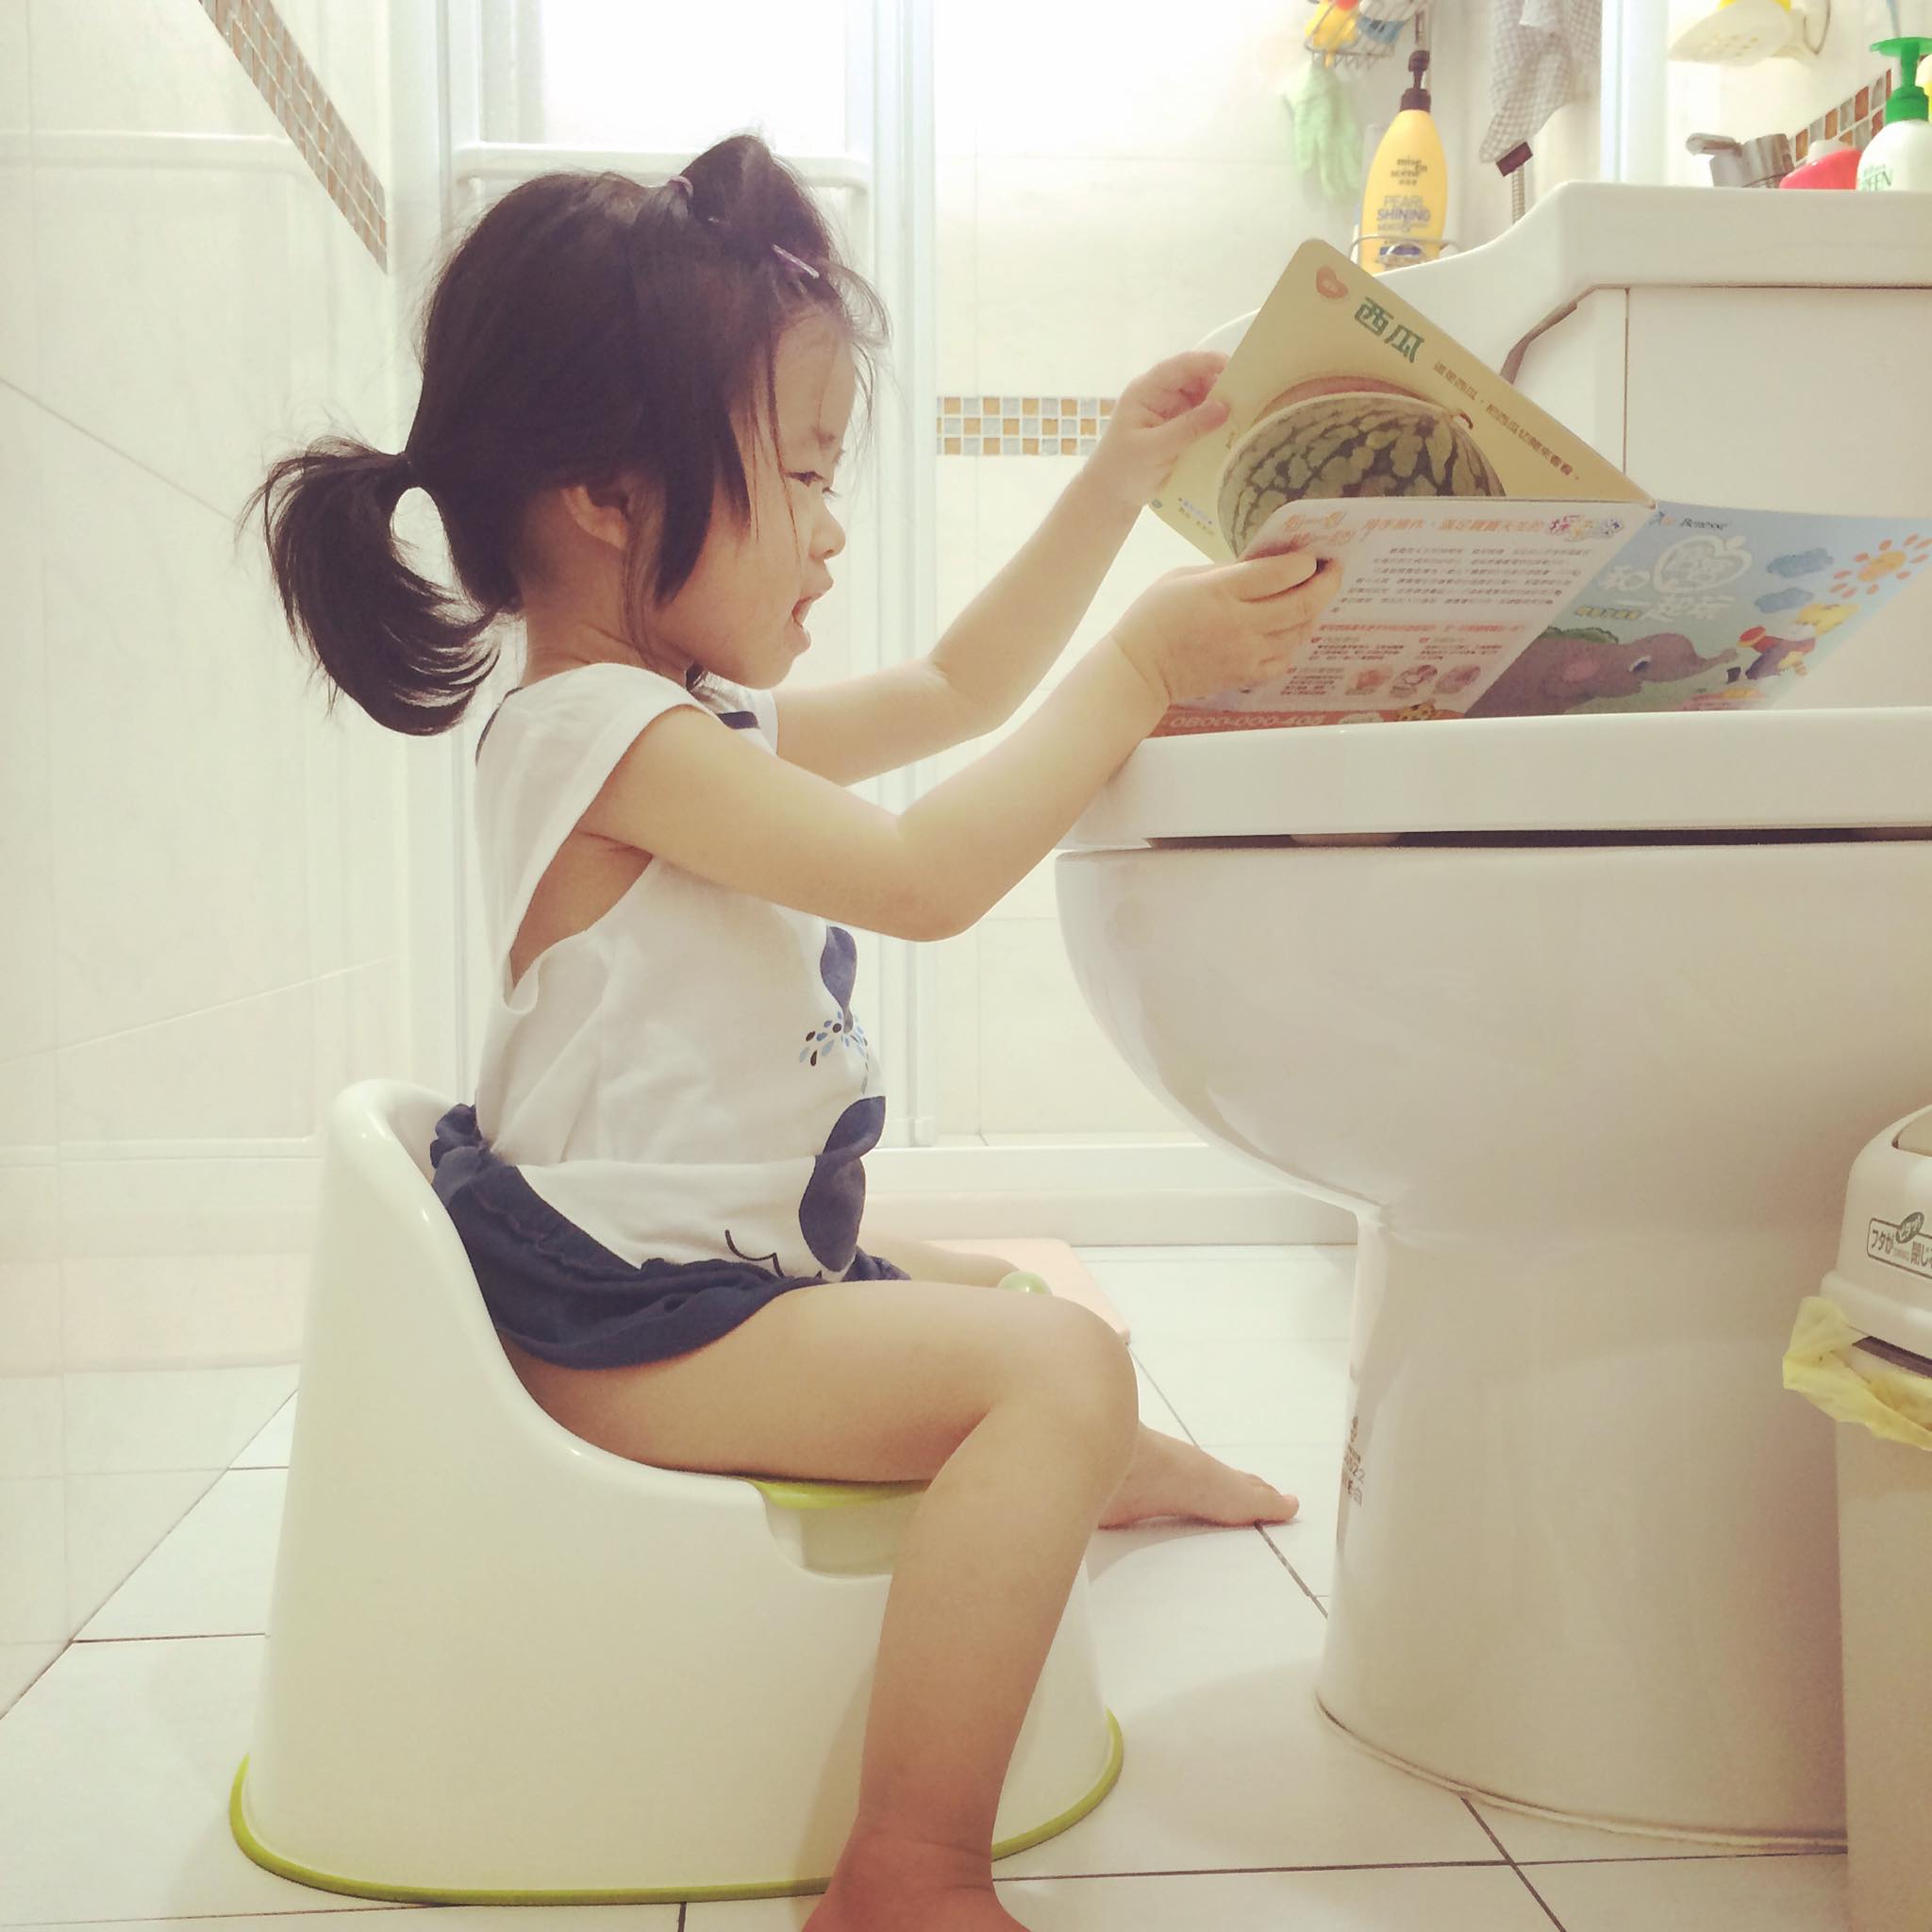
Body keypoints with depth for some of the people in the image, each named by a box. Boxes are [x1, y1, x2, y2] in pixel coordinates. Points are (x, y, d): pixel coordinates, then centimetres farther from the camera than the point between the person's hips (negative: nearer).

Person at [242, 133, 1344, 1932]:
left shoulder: (696, 711, 13)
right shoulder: (612, 737, -21)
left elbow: (954, 685, 19)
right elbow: (930, 871, -27)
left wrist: (1120, 476, 16)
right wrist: (1142, 666, -22)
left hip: (730, 1252, 11)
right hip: (625, 1319, -11)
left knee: (1022, 1287, 29)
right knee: (1055, 1370, -26)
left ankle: (1094, 1470, 58)